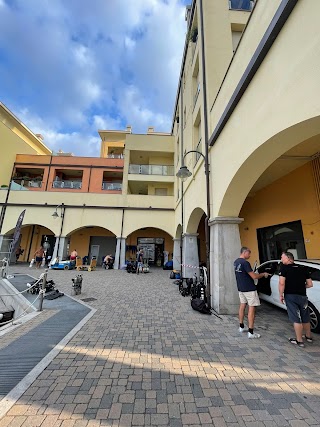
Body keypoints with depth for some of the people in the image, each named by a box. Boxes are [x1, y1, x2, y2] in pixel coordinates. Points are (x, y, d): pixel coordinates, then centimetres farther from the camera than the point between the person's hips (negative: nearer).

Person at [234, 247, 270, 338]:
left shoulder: (236, 262, 5)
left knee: (242, 306, 17)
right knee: (251, 309, 0)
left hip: (241, 288, 8)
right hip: (249, 289, -8)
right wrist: (263, 274, -2)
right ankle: (251, 333, 5)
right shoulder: (245, 262, -22)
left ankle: (241, 327, 28)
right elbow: (254, 276, -19)